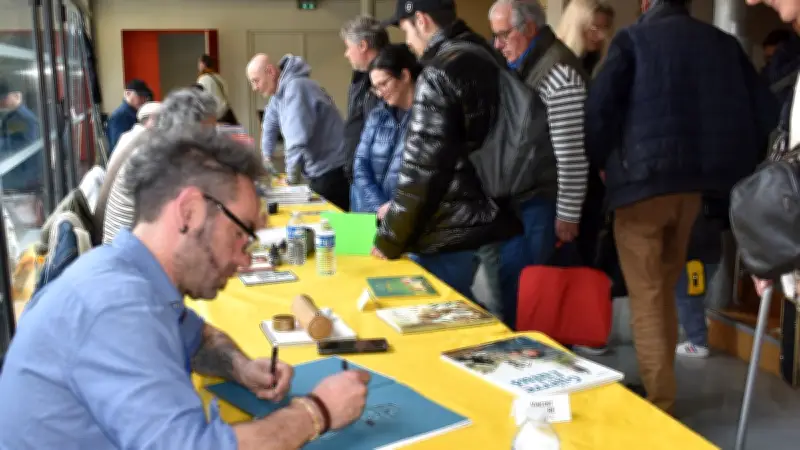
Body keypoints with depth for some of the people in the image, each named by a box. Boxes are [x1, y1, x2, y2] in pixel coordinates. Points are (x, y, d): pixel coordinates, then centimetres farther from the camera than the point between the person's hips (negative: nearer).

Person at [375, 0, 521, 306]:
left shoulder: (439, 75, -16)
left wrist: (389, 238, -8)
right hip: (495, 225, 9)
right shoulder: (489, 60, 10)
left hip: (452, 236, -9)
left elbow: (421, 167, -19)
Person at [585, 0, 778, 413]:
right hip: (695, 183, 5)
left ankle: (660, 408, 2)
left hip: (642, 180, -5)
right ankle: (662, 387, 28)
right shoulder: (723, 42, 13)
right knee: (664, 290, 20)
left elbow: (599, 109, -13)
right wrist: (731, 166, 16)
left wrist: (600, 163, 3)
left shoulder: (633, 39, 0)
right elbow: (765, 113, 8)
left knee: (646, 298, 2)